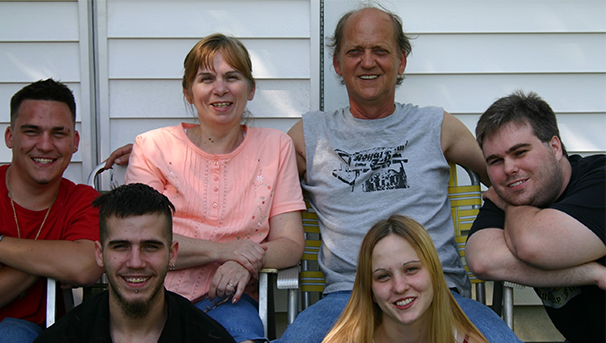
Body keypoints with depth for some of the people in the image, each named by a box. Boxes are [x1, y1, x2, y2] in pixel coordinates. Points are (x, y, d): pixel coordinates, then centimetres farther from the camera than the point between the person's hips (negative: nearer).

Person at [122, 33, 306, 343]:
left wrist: (245, 263, -17)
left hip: (225, 298, 1)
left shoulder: (275, 146, 11)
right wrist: (221, 250, -16)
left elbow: (291, 244, 5)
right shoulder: (154, 147, 7)